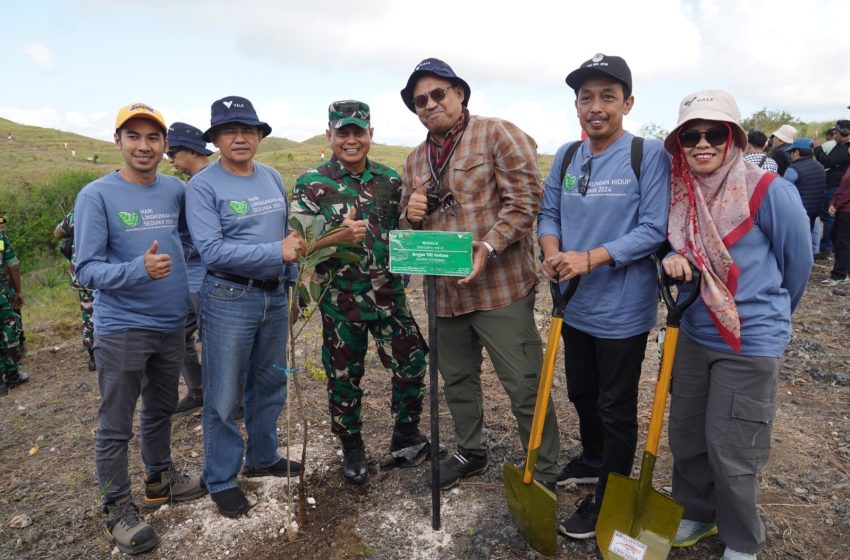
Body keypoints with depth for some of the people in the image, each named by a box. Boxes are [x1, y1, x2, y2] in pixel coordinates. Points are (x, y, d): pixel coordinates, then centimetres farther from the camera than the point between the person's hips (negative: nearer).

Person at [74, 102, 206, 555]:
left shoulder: (175, 190, 3)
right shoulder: (96, 195, -12)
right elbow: (86, 270, -16)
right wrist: (139, 269, -32)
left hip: (171, 322, 5)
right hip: (121, 327, -5)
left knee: (161, 409, 21)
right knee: (116, 426, 6)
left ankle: (159, 479, 40)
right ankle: (118, 508, 23)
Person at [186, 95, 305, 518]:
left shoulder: (273, 178, 9)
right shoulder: (203, 186, -10)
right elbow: (212, 251, -20)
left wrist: (292, 283, 11)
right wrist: (277, 252, -22)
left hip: (275, 296, 6)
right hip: (229, 299, -6)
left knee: (270, 384, 17)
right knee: (224, 396, 4)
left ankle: (263, 458, 37)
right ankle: (222, 480, 22)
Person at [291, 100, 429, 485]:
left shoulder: (390, 179, 5)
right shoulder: (311, 184, -5)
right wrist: (338, 236, -27)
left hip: (389, 295, 3)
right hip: (340, 300, -2)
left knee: (412, 368, 4)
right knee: (344, 378, 11)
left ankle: (405, 439, 28)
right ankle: (352, 449, 33)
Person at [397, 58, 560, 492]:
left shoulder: (497, 135, -4)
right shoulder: (415, 160, 15)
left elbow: (524, 200, -13)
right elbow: (407, 224, 21)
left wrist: (487, 247, -25)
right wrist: (411, 215, -3)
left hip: (499, 287, -6)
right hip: (444, 292, 7)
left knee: (524, 387, -1)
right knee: (457, 380, 20)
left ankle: (544, 476, 18)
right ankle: (470, 452, 41)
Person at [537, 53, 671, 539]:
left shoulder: (649, 154, -13)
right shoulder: (566, 156, 4)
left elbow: (653, 229, -17)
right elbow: (549, 215, 7)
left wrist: (590, 259, -26)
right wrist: (553, 254, -14)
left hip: (622, 309, -6)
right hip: (574, 304, 6)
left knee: (616, 408, 10)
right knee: (581, 393, 23)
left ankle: (607, 501, 29)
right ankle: (592, 462, 49)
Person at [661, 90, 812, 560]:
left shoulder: (769, 192, -17)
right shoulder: (679, 193, -2)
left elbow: (797, 263, -4)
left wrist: (765, 315, 12)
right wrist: (672, 262, -12)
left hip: (752, 343, -5)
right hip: (693, 335, 5)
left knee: (731, 451, 5)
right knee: (685, 436, 16)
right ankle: (695, 513, 41)